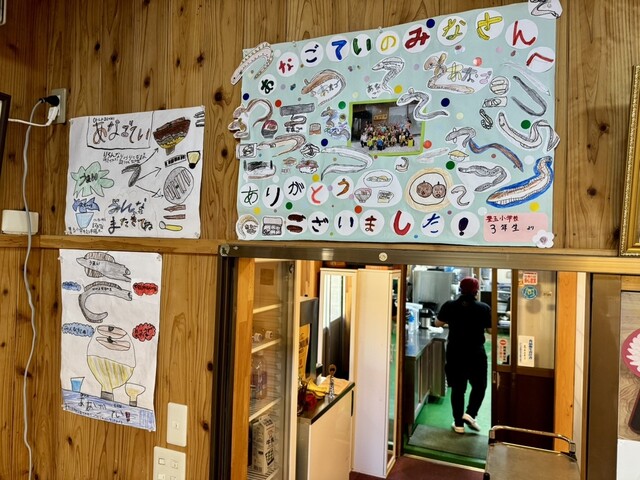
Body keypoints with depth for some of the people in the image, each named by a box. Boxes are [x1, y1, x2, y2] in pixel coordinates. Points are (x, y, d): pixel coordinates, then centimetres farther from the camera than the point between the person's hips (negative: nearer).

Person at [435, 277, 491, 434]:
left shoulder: (449, 306, -6)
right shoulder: (484, 308, -9)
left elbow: (438, 323, 5)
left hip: (454, 352, 2)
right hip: (476, 353, -1)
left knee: (457, 388, 11)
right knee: (479, 385, 19)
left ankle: (458, 423, 16)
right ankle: (470, 414, 7)